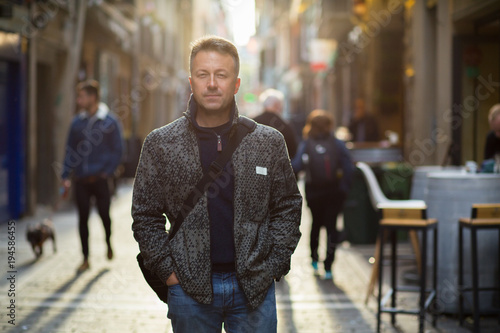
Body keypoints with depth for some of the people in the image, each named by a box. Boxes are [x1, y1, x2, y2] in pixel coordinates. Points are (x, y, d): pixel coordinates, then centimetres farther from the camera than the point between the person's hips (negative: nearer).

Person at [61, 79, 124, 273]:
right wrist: (66, 176, 3)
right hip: (81, 180, 3)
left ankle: (108, 243, 37)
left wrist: (108, 172, -10)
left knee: (104, 214, 7)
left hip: (100, 179, -3)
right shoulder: (77, 122, 7)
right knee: (83, 218, 3)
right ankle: (85, 259, 11)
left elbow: (117, 150, -2)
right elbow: (70, 150, 10)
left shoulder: (110, 121, -3)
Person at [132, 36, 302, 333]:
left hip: (254, 288, 1)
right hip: (190, 288, 0)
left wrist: (273, 266, -1)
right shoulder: (160, 144, 1)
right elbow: (146, 216, 4)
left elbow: (288, 207, 7)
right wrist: (167, 270, -3)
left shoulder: (269, 142, 2)